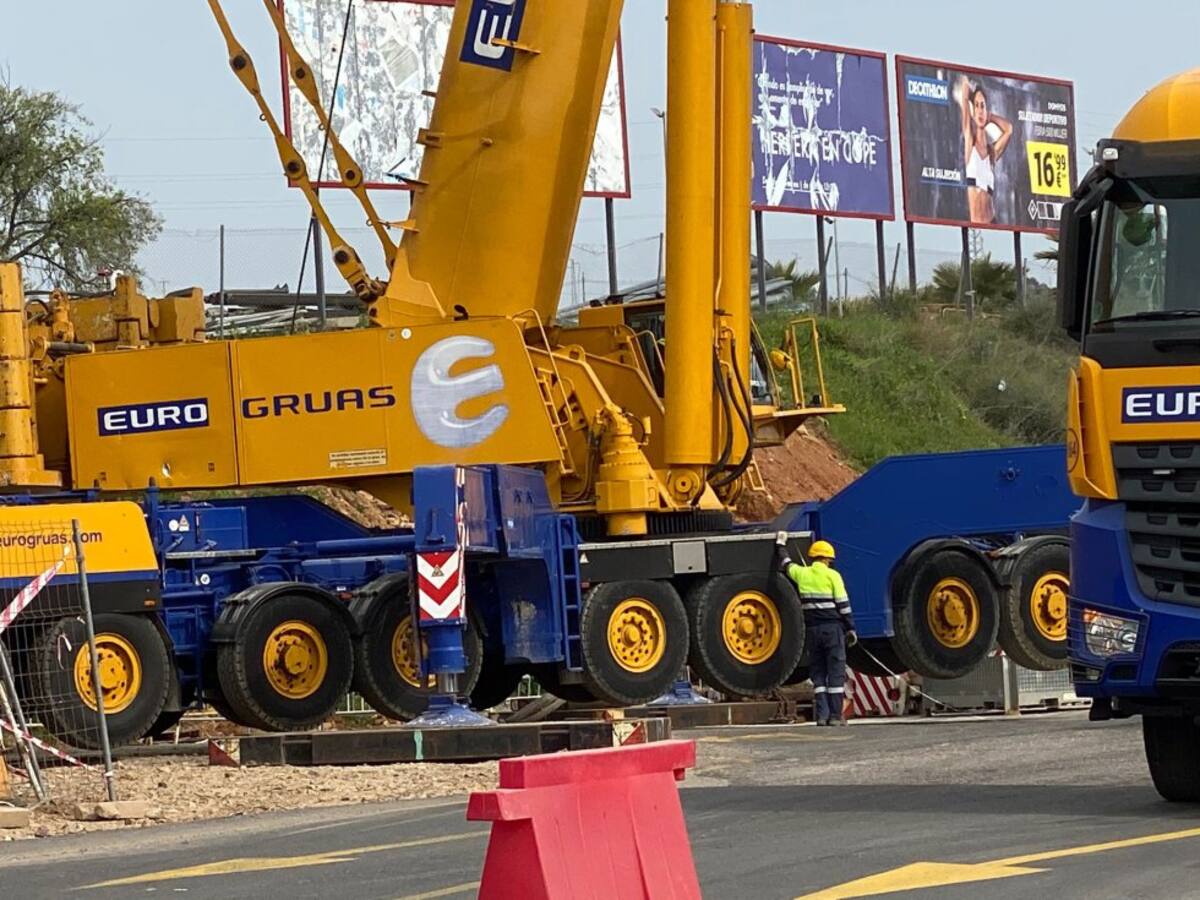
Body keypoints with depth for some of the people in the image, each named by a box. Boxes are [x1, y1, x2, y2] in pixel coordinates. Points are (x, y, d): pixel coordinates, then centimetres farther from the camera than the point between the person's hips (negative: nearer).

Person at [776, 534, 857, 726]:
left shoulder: (802, 574, 7)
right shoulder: (832, 575, -3)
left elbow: (785, 564, 27)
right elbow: (843, 604, -5)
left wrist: (781, 544, 44)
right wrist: (850, 629, 1)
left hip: (812, 629, 4)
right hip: (832, 627, -4)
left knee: (817, 672, 9)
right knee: (836, 672, -1)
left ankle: (821, 714, 1)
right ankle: (835, 715, -6)